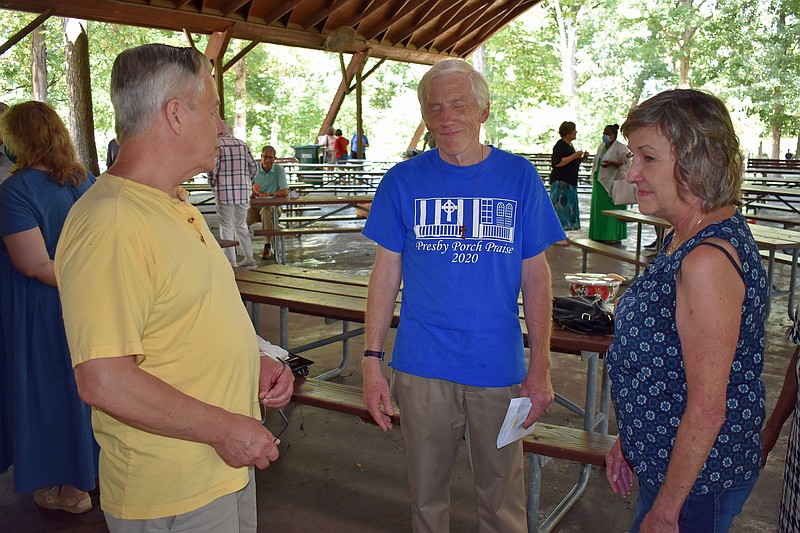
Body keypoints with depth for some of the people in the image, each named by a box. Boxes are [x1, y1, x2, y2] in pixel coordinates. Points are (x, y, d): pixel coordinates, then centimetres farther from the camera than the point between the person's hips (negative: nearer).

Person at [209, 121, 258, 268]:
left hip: (224, 192, -5)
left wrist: (213, 184, 0)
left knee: (226, 227, 3)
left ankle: (231, 262, 3)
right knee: (241, 225, 17)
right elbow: (254, 167, 6)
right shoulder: (243, 144, 9)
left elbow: (213, 167, -14)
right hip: (243, 192, 5)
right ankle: (249, 258, 15)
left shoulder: (217, 145, -5)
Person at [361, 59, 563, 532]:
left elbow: (536, 276, 1)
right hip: (422, 367, 0)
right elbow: (387, 272, 2)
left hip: (500, 367, 0)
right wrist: (372, 360, -3)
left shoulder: (519, 178, -1)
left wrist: (541, 366, -3)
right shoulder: (403, 181, -1)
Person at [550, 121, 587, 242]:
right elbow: (558, 163, -22)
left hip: (570, 182, 10)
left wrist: (581, 158, 11)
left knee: (567, 208, 10)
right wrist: (574, 156, -20)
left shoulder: (569, 145, 18)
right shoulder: (560, 145, -11)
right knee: (560, 206, -10)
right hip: (560, 182, -10)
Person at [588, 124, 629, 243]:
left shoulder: (621, 148, -6)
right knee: (599, 209, 8)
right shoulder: (601, 146, 17)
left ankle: (614, 237, -3)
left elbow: (624, 163, -15)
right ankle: (600, 235, 14)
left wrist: (611, 163, -28)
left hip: (612, 183, -8)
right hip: (600, 182, 8)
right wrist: (595, 178, 11)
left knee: (611, 209, -8)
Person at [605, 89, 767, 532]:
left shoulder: (709, 259, -27)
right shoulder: (688, 237, 4)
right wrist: (629, 441, 16)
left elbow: (707, 410, -26)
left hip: (698, 479, -9)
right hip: (664, 457, 9)